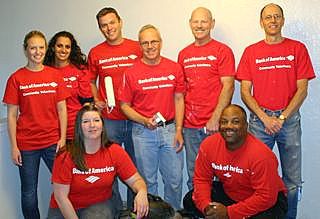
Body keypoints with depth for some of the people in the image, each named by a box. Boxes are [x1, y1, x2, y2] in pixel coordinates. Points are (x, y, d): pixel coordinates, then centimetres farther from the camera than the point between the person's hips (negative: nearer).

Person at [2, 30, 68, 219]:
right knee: (29, 192, 8)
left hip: (53, 142, 1)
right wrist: (14, 146, -5)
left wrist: (63, 138, -2)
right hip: (26, 145, -1)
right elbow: (12, 115, 0)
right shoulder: (16, 79, -1)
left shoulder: (55, 75, 4)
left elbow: (61, 109, 5)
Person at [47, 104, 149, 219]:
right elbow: (61, 196, -14)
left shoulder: (115, 152, -10)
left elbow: (135, 180, -7)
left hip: (99, 205, 0)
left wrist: (142, 192, -29)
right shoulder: (66, 156, -17)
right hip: (65, 209, 0)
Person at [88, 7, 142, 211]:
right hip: (109, 120, 0)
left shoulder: (137, 48, 2)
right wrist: (96, 100, -1)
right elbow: (91, 82, 16)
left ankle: (134, 208, 26)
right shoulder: (95, 53, 4)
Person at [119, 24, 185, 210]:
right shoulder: (132, 73, -3)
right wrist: (144, 121, -13)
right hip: (143, 132, -1)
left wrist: (179, 130, -1)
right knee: (148, 180, 11)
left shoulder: (174, 68, 1)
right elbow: (125, 105, 2)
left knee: (175, 179, 7)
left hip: (170, 130, 1)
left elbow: (179, 99, 6)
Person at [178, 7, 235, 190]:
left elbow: (228, 86, -9)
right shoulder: (184, 54, 13)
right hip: (190, 125, 5)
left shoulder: (223, 51, -1)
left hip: (215, 125, -4)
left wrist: (215, 118, -16)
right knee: (193, 176, 12)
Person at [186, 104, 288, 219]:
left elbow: (265, 197, -27)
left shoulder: (261, 154, -30)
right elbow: (202, 179, -5)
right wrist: (205, 206, -22)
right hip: (229, 193, 5)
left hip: (269, 201, -4)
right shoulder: (208, 145, -15)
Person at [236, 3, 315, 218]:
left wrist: (282, 117, -9)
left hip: (289, 118, 0)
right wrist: (265, 118, -8)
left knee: (292, 180, 4)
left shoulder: (297, 49, 5)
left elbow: (302, 90, 0)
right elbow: (245, 92, 3)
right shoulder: (251, 52, 7)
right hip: (259, 118, 1)